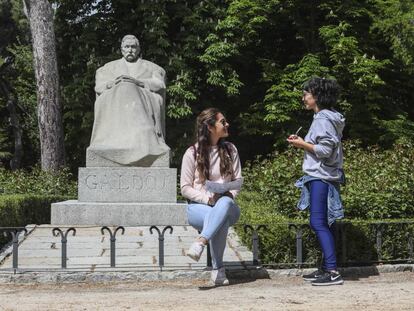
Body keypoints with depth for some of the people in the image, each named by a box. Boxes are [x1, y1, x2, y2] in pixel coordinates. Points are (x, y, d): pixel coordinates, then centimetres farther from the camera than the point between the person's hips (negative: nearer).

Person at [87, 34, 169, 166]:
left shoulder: (151, 67, 25)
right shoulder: (110, 67, 29)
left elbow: (159, 85, 6)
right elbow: (98, 87, 15)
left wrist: (138, 82, -11)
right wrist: (112, 83, -8)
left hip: (143, 98, -1)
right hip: (114, 98, 1)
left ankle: (144, 141, -49)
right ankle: (111, 141, -47)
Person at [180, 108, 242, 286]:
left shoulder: (230, 150, 10)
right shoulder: (192, 153, -1)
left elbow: (237, 179, 12)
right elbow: (185, 188, -1)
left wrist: (230, 195, -11)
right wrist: (207, 199, -17)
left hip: (226, 205, 2)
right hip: (198, 206, -2)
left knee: (224, 204, -38)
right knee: (220, 219, -38)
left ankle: (200, 242, -53)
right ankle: (218, 270, -33)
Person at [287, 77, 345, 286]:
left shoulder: (323, 119, -13)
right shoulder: (325, 117, 18)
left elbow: (325, 150, -20)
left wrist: (303, 144, -10)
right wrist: (303, 143, 12)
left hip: (321, 177, -11)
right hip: (322, 176, 11)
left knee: (318, 223, -13)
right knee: (324, 223, 12)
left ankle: (332, 272, -17)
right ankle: (327, 269, 17)